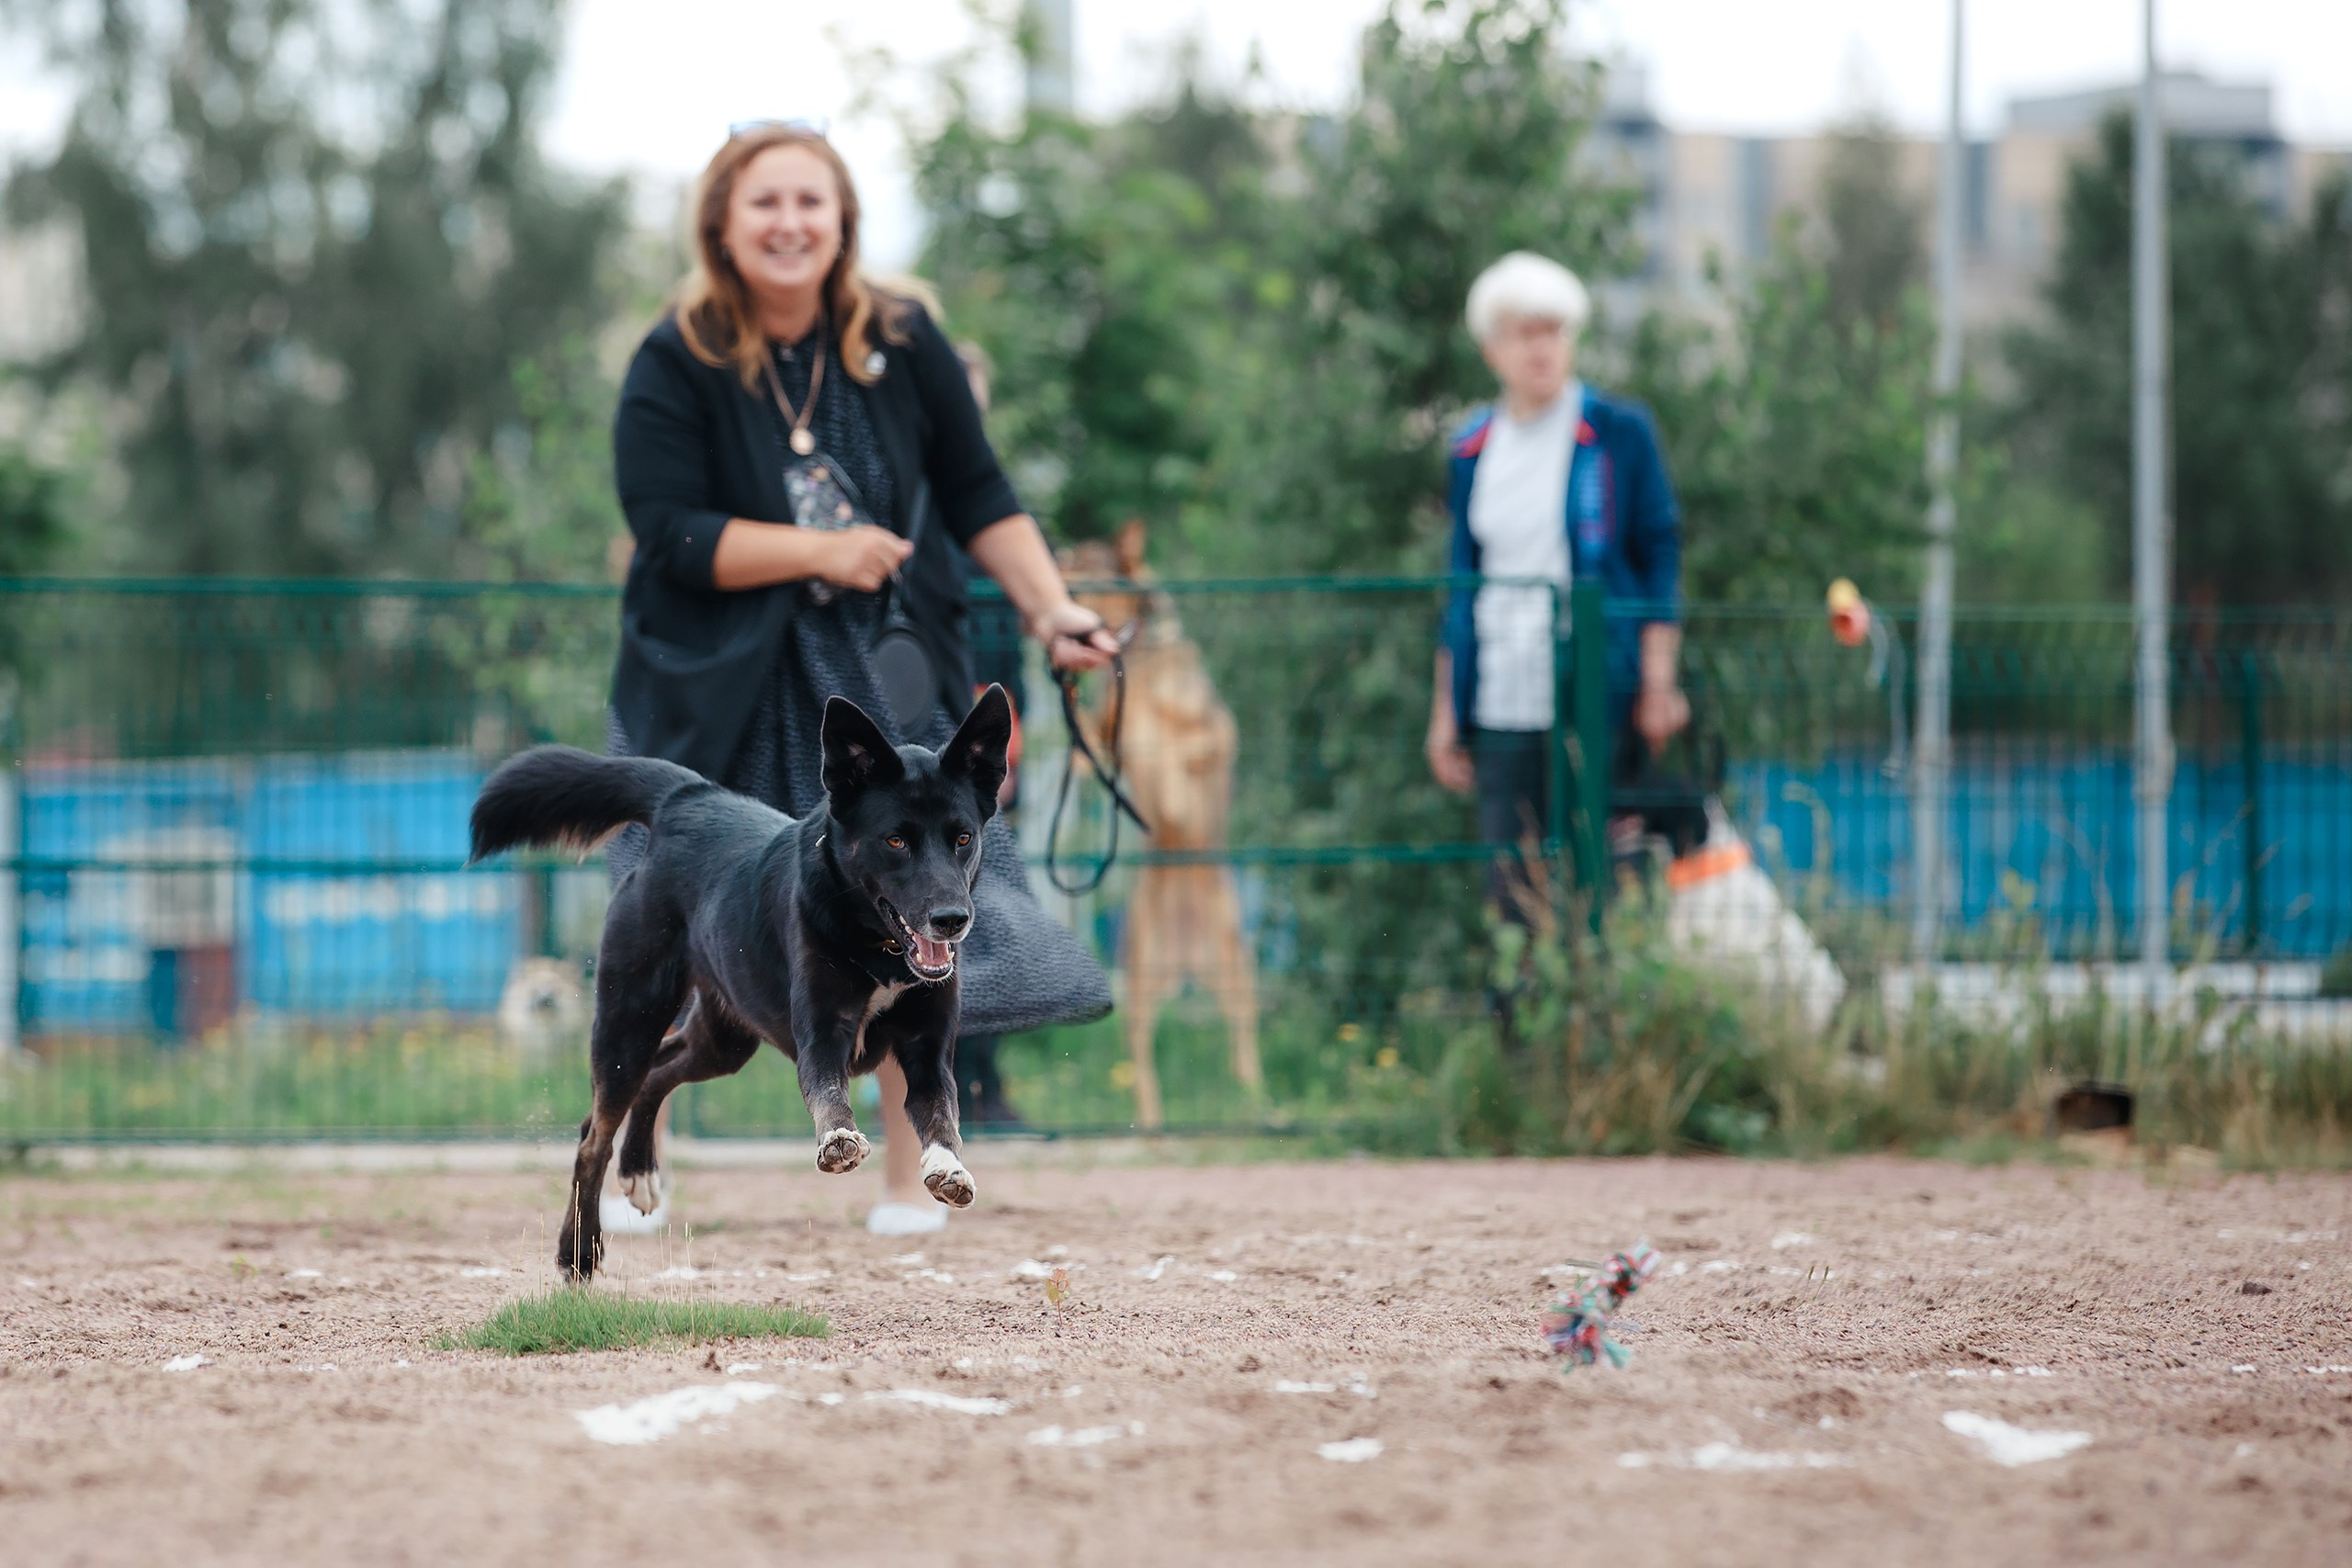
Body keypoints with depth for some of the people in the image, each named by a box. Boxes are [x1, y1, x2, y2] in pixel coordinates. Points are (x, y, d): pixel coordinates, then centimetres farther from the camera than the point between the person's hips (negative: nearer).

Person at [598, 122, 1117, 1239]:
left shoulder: (902, 343, -3)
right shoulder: (676, 366, -10)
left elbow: (977, 497, 4)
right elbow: (670, 533, -16)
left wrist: (1052, 611, -7)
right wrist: (818, 552, -22)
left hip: (881, 679, 2)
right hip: (724, 684, -2)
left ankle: (906, 1177, 11)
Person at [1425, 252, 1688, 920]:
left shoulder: (1619, 432, 0)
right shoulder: (1474, 449, 12)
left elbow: (1661, 557, 0)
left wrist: (1658, 681, -7)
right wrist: (1446, 709, 14)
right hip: (1501, 705, 4)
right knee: (1510, 886, 1)